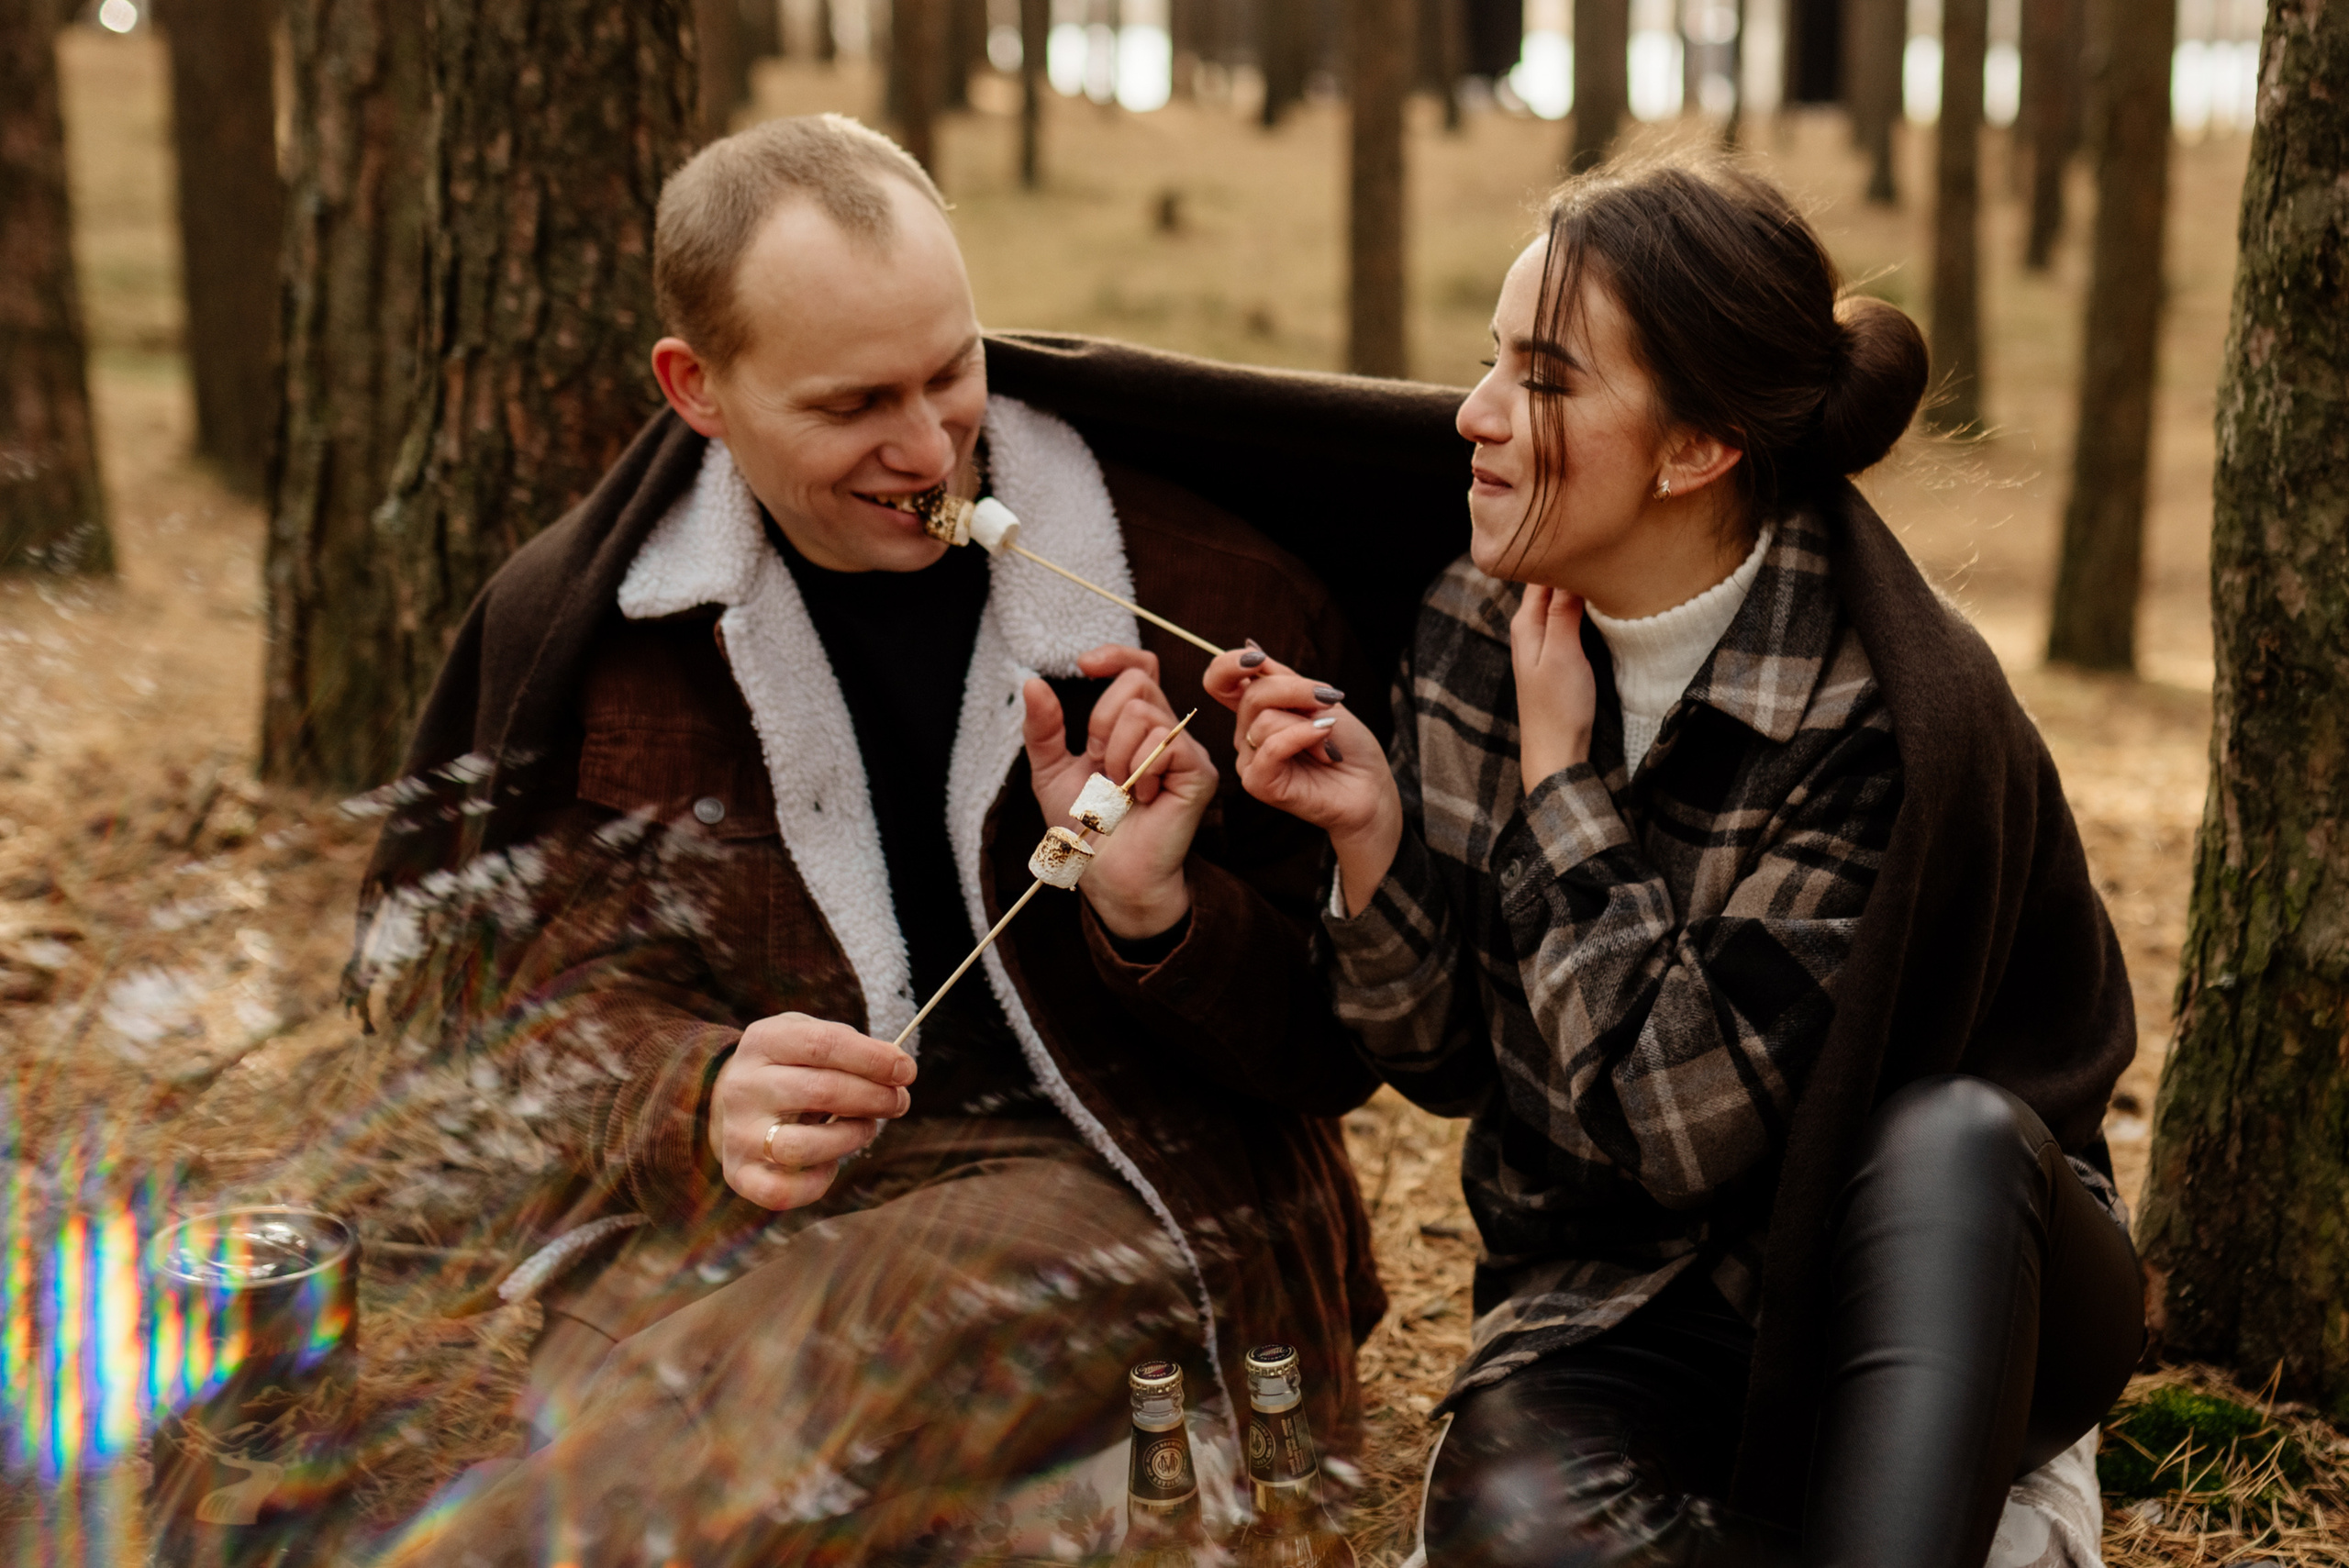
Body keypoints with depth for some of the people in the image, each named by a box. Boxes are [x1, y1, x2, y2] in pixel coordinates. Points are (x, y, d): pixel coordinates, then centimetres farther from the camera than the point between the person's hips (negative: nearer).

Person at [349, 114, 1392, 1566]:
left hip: (1120, 1189, 0)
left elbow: (1340, 1046, 7)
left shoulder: (1210, 595, 0)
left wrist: (1158, 914, -15)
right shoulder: (589, 616, 5)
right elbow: (495, 959, 11)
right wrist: (695, 1093, -10)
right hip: (726, 1217, 1)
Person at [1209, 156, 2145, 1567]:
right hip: (1616, 1310, 3)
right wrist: (1370, 827, -16)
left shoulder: (1891, 719, -21)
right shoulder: (1474, 628, -3)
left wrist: (1561, 777, -17)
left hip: (1918, 1293, -2)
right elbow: (1450, 1063, 2)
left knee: (1950, 1134, -37)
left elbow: (1684, 1126, -23)